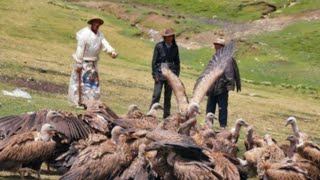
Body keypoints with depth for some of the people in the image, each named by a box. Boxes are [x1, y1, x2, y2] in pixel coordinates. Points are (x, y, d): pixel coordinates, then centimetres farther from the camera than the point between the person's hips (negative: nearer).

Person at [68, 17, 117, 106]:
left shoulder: (99, 34, 3)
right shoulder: (84, 34, -19)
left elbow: (105, 44, -12)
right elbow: (80, 49, -19)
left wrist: (112, 52, -33)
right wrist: (78, 64, -19)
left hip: (93, 62, 8)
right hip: (83, 61, -8)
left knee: (93, 82, 12)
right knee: (81, 81, -3)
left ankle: (89, 101, 23)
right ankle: (80, 102, 2)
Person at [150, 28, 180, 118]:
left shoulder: (175, 47, 6)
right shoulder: (159, 46, -3)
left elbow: (177, 62, 14)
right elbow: (154, 61, -2)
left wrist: (176, 74, 9)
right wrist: (155, 75, -6)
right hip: (160, 74, -3)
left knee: (168, 96, 6)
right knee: (156, 95, -10)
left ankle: (166, 116, 12)